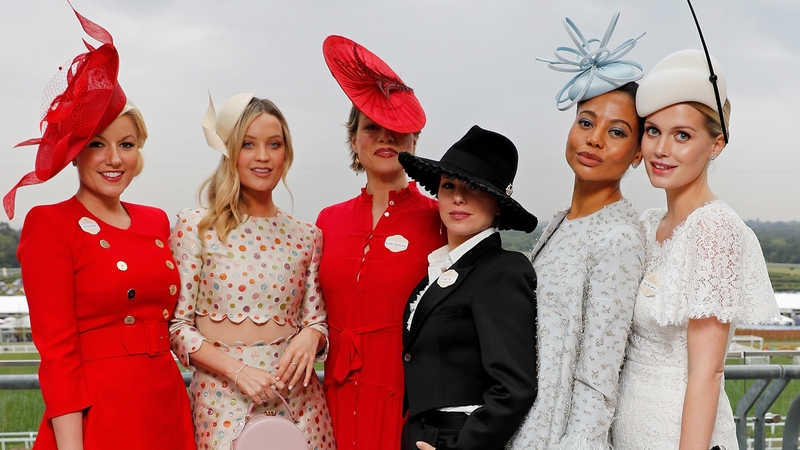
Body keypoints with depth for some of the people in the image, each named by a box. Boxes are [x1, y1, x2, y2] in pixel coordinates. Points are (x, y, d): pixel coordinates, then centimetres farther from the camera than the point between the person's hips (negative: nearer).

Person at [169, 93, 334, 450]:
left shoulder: (307, 236, 5)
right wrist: (236, 369, -17)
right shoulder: (195, 228, -4)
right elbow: (176, 325, -4)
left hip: (297, 399, 3)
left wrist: (310, 337, -13)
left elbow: (317, 319, 10)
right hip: (224, 398, -3)